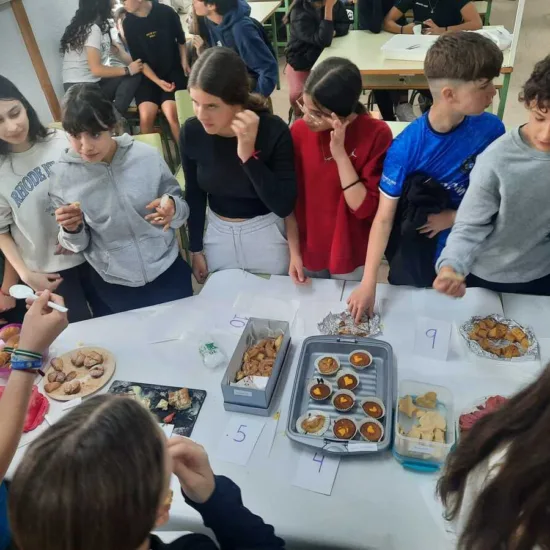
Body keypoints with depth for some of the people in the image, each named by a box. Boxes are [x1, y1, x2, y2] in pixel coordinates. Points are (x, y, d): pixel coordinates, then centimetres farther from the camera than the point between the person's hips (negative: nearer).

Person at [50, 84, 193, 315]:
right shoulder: (63, 175, -11)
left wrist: (172, 208, -25)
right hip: (113, 286, 1)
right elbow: (79, 244, -2)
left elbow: (180, 208, -3)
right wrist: (72, 229, -23)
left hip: (168, 272, 0)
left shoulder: (147, 156, -15)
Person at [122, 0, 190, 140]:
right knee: (146, 116, -22)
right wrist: (158, 81, -13)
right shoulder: (128, 24, -2)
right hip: (148, 75, 2)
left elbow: (181, 39, 10)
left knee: (171, 113, -26)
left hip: (172, 70, -2)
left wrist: (184, 61, 1)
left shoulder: (166, 12, -7)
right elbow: (139, 59, -2)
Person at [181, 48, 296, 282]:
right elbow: (195, 195, 0)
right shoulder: (191, 132, -14)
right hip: (217, 232, 3)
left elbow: (284, 206, -26)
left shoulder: (273, 131, -24)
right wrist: (196, 248, 7)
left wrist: (248, 155, -35)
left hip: (265, 234, -3)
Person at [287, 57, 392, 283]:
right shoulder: (298, 130, -10)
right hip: (307, 253, 3)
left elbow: (364, 207, -20)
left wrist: (340, 154, -27)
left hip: (351, 256, -2)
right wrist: (294, 252, -4)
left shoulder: (376, 134, -18)